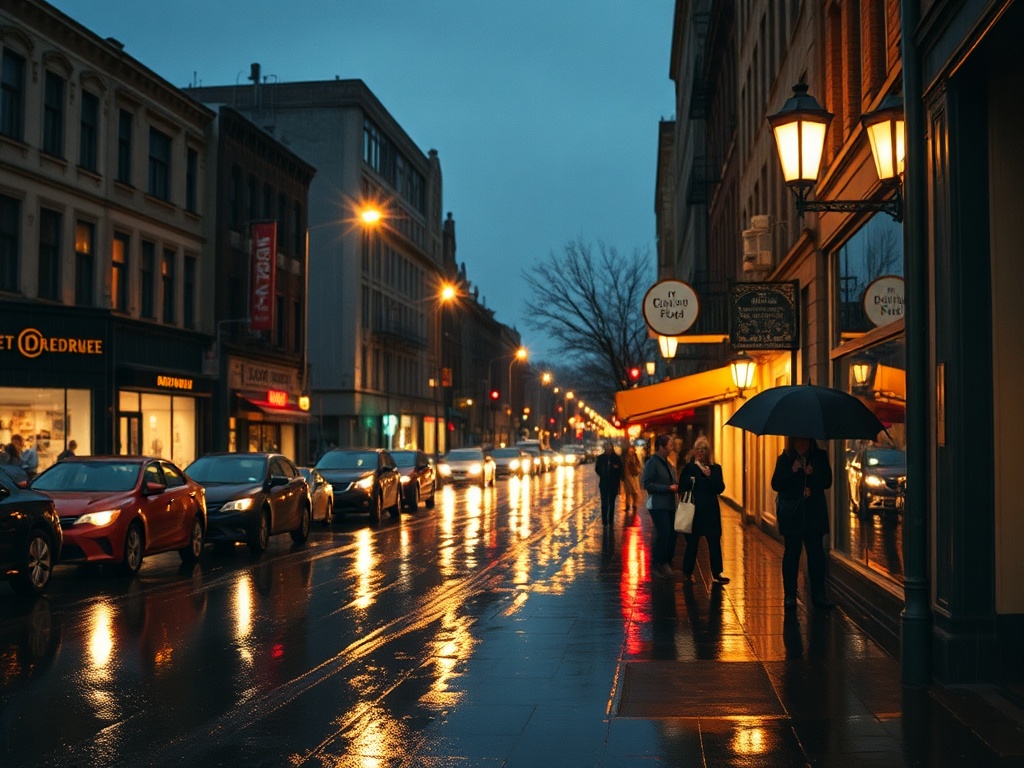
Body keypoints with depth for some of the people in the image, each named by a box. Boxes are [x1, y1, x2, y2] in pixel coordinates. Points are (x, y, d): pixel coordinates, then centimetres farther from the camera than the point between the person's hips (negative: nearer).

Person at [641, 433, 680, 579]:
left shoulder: (666, 462, 15)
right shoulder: (652, 462, -12)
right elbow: (647, 484, -17)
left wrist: (676, 486, 0)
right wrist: (669, 488, -18)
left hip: (669, 504, 8)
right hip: (658, 505, -8)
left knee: (672, 534, 9)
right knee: (663, 534, -8)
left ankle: (666, 563, 22)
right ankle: (657, 565, 4)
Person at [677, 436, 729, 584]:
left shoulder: (715, 468, 6)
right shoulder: (688, 468, 3)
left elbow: (720, 488, -3)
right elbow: (682, 487, -2)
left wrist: (709, 476, -15)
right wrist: (690, 481, -20)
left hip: (711, 510, 1)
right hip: (693, 509, -1)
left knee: (714, 541, -1)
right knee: (692, 542, 5)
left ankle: (717, 573, 5)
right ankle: (687, 572, 18)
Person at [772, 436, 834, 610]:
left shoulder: (820, 457, 5)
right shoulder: (784, 459, 2)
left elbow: (827, 481, 1)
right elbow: (775, 484, -4)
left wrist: (812, 475, -16)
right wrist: (792, 471, -18)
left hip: (814, 512, 1)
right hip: (791, 512, -1)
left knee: (816, 552, -1)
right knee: (792, 552, 3)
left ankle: (818, 594, 5)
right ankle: (790, 595, 8)